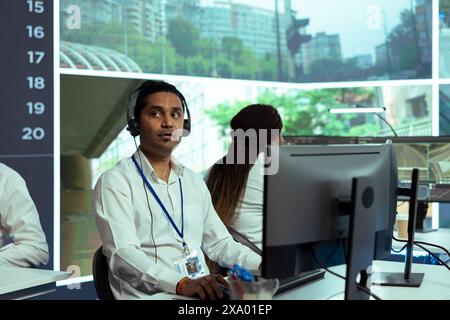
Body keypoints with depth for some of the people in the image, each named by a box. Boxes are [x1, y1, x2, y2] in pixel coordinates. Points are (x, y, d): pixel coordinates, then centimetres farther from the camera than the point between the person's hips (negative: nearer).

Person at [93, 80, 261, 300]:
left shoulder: (194, 181, 19)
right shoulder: (114, 182, -3)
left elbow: (219, 243, 20)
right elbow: (122, 254, -15)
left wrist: (265, 266, 2)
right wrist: (182, 284, -30)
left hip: (204, 295, 6)